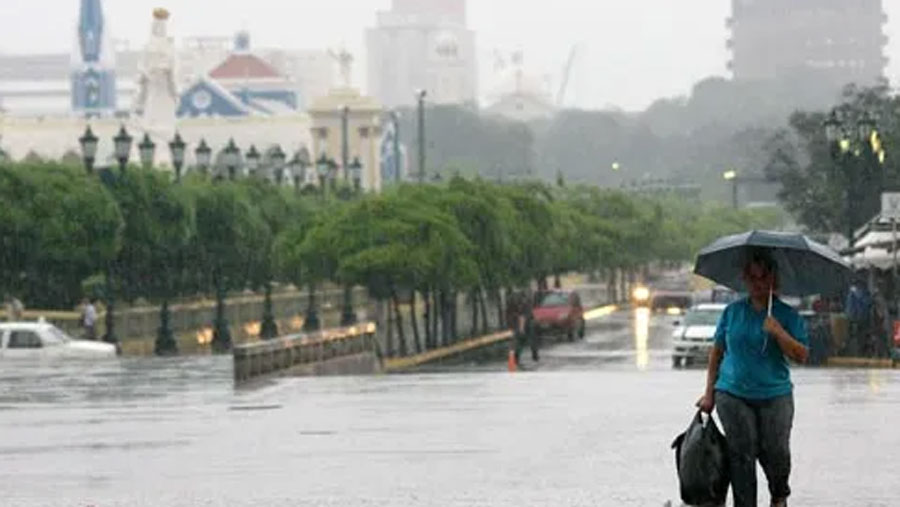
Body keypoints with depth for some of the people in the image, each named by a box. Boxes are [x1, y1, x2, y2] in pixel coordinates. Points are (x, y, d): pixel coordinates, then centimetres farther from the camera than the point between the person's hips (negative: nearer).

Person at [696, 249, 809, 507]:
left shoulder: (787, 315, 2)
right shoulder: (732, 311, 8)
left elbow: (802, 356, -5)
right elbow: (717, 352, 13)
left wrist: (778, 333, -19)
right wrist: (709, 393, 9)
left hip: (775, 396, -1)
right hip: (733, 394, 1)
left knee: (775, 452, -4)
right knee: (741, 454, -4)